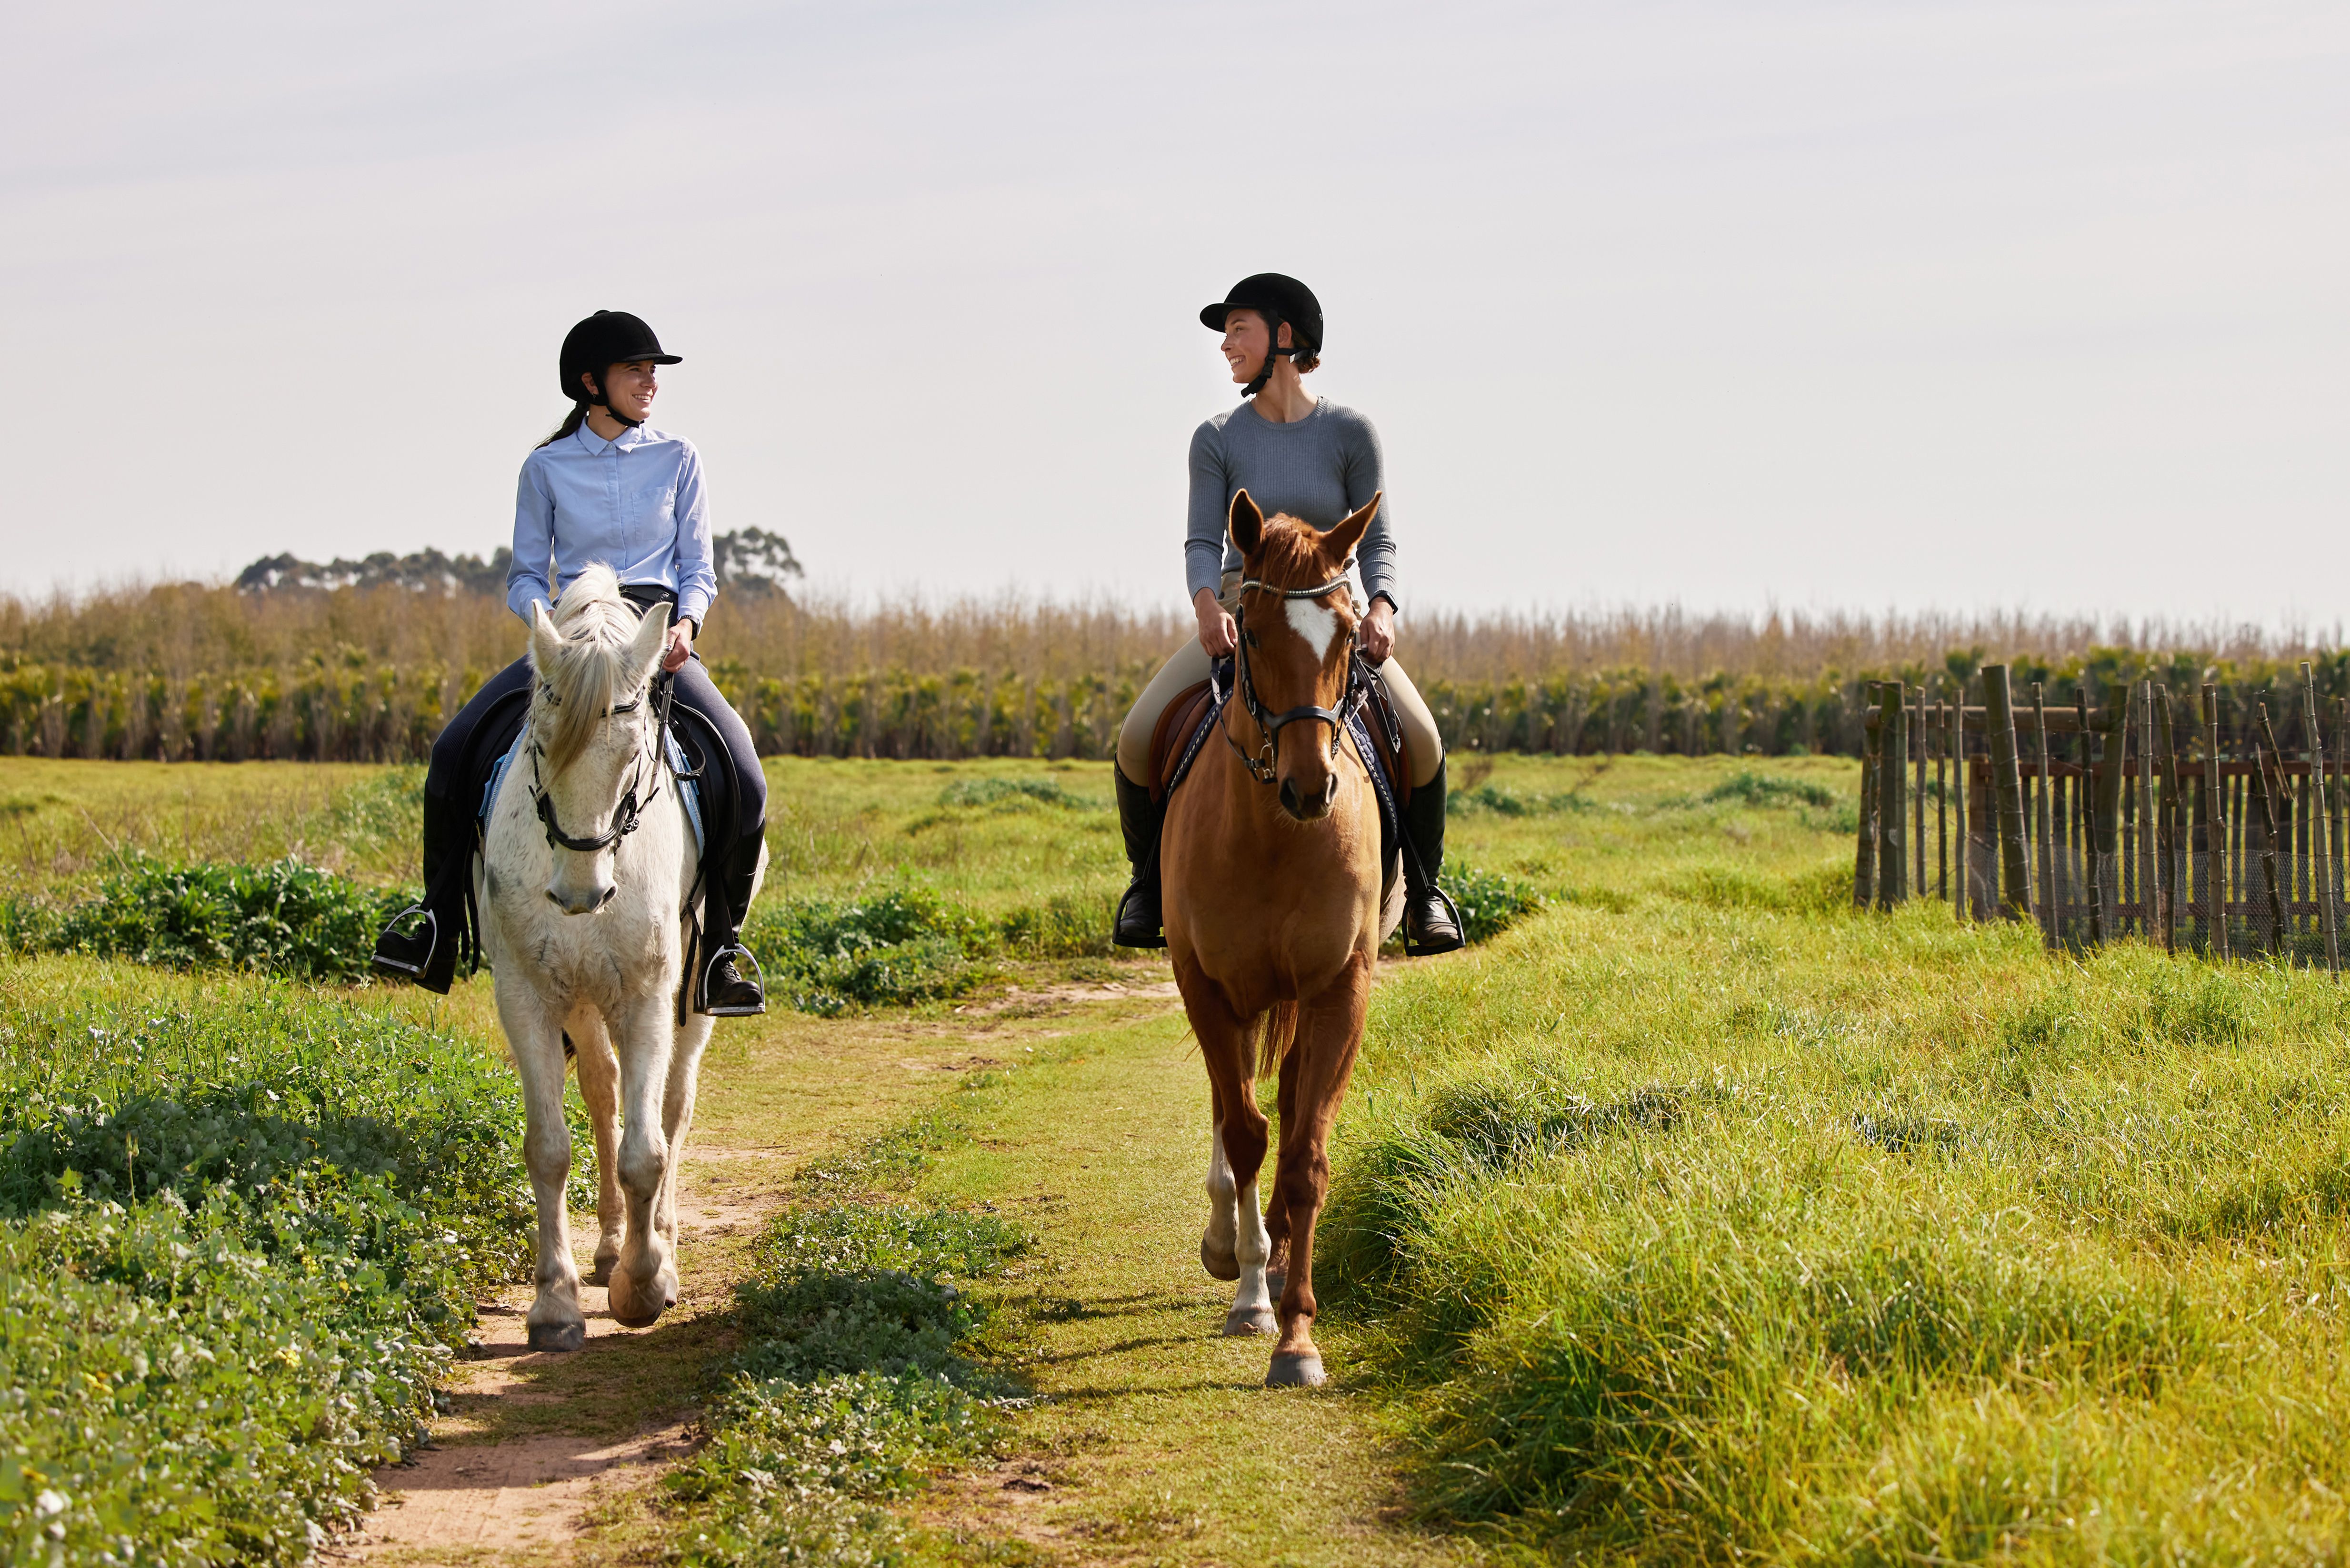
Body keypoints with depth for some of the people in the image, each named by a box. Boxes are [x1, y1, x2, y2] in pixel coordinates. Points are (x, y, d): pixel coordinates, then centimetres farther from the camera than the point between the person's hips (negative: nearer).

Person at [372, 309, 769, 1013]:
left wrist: (686, 623, -13)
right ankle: (440, 915, -3)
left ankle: (723, 939, -4)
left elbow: (698, 570, 9)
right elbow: (525, 578, 9)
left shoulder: (678, 458, 8)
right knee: (455, 749, -21)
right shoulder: (547, 468, 7)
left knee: (742, 782, -24)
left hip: (660, 634, 0)